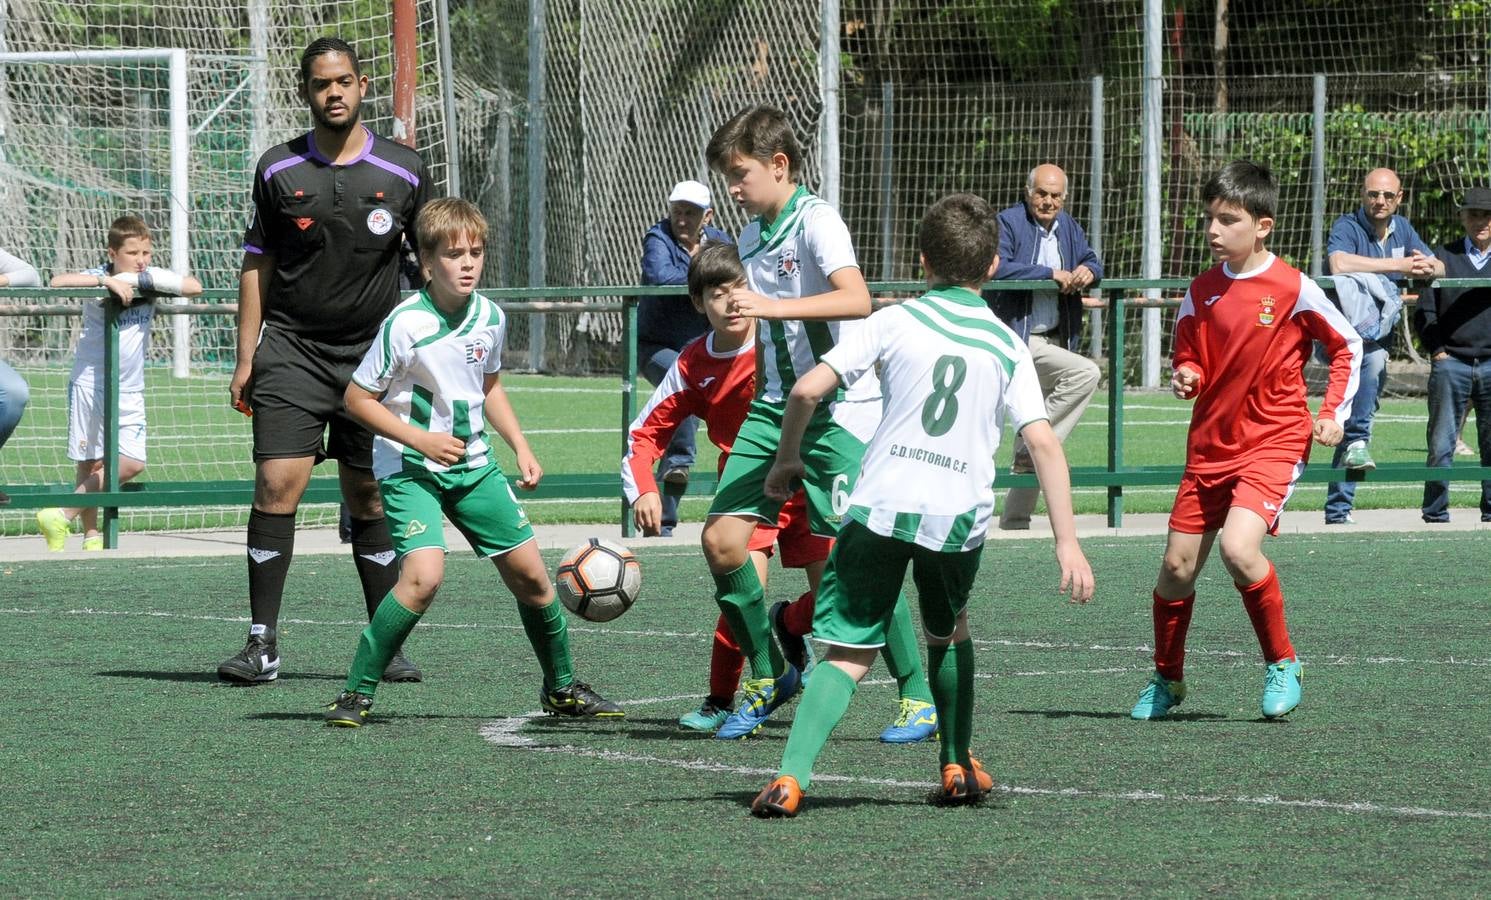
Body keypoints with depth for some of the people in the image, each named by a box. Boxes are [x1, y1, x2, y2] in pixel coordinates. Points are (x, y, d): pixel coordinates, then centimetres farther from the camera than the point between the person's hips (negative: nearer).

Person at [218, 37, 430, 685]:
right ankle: (262, 644, -7)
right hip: (291, 350, 0)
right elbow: (257, 263, 9)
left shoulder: (403, 174, 2)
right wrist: (246, 358, 4)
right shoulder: (278, 170, 3)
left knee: (369, 498, 3)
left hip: (372, 357, 0)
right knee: (277, 483, -11)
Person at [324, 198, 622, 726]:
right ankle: (356, 693, -13)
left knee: (529, 573, 7)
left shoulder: (490, 318, -1)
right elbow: (357, 400, -13)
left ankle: (562, 689, 28)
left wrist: (521, 447, 10)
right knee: (424, 576, -25)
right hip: (410, 469, -6)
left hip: (473, 464, 6)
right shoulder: (405, 325, -20)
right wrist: (423, 441, -20)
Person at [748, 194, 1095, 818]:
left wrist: (786, 458, 16)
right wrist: (1067, 542, 0)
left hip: (879, 506, -2)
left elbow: (808, 390, -1)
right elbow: (1043, 443, 1)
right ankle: (959, 768, 32)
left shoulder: (896, 321, 6)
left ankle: (790, 777, -18)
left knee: (849, 654, 0)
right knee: (949, 632, 30)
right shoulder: (1006, 345, 10)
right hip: (960, 513, 2)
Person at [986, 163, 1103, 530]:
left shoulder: (1068, 227, 14)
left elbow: (1091, 261, 17)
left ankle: (1014, 520, 17)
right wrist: (1051, 274, -21)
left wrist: (1088, 272, -9)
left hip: (1054, 340, 8)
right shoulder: (1008, 223, -8)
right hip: (1018, 339, -8)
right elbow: (998, 268, -22)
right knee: (1086, 373, -27)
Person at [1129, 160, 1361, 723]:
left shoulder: (1293, 289, -9)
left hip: (1274, 443, -5)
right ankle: (1166, 680, 27)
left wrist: (1333, 413, -2)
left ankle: (1282, 663, -6)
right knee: (1176, 565, 5)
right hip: (1210, 444, 5)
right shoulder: (1202, 291, 3)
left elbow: (1347, 345, 4)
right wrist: (1185, 377, -8)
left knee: (1238, 548, -26)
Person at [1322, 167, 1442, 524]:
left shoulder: (1402, 229, 11)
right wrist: (1398, 265, -30)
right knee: (1374, 358, -38)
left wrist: (1427, 267, -17)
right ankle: (1358, 442, -34)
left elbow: (1439, 267, 9)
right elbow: (1339, 263, -30)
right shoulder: (1347, 227, -10)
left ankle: (1338, 509, 11)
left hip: (1380, 333, 7)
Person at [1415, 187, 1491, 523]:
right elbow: (1425, 309, 8)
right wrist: (1436, 350, -3)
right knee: (1441, 442, -3)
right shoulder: (1445, 257, 10)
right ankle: (1435, 512, 3)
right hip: (1451, 363, -1)